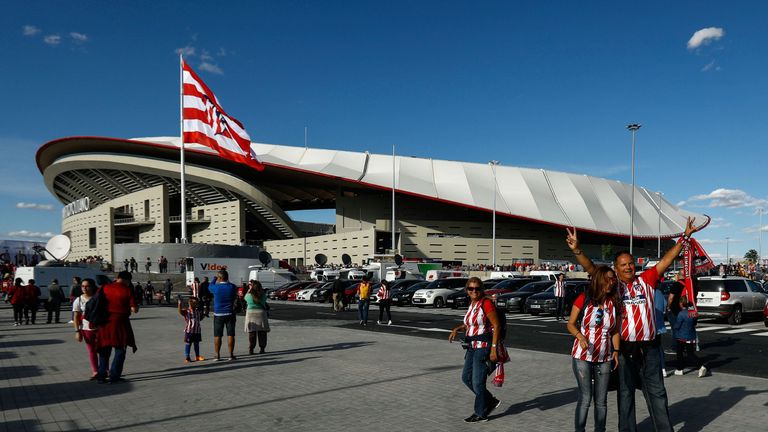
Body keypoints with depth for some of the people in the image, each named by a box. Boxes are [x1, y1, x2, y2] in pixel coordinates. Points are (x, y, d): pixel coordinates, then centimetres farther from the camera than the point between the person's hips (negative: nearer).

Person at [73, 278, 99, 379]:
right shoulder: (78, 300, -2)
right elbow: (76, 317, -2)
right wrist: (77, 331, -9)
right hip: (86, 328, 0)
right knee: (91, 350, 4)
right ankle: (95, 371, 11)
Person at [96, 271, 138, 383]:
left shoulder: (104, 288, 2)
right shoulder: (127, 290, -9)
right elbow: (134, 309, -9)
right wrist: (134, 308, 11)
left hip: (105, 322, 4)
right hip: (120, 322, -4)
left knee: (104, 350, 17)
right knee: (120, 350, 8)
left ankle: (101, 376, 20)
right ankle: (114, 376, 6)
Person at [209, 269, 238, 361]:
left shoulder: (215, 287, -11)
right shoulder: (232, 287, -6)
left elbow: (209, 287, 13)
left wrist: (215, 279, 28)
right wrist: (227, 281, 20)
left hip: (218, 314, -1)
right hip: (230, 314, 1)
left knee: (217, 336, 7)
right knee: (230, 335, 4)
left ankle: (217, 356, 8)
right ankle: (231, 355, 6)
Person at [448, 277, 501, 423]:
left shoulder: (486, 303, -15)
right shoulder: (472, 304, 9)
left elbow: (496, 326, -17)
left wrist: (494, 348, -22)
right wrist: (457, 329, 7)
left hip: (483, 346, -9)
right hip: (472, 347, 9)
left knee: (478, 382, 1)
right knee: (466, 378, 13)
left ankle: (481, 414, 19)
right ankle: (491, 401, 28)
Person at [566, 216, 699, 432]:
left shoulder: (646, 280, 4)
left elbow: (667, 260, 3)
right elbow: (591, 269, -13)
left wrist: (685, 237, 0)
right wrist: (577, 250, -28)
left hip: (649, 347, 2)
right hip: (625, 348, -2)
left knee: (657, 391, 13)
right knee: (626, 393, 11)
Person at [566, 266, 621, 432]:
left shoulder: (613, 302, 1)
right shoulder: (584, 298, -9)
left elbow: (615, 330, 8)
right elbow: (571, 324, -4)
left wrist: (616, 351, -2)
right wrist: (580, 336, -21)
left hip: (604, 359, 3)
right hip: (582, 357, -3)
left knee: (601, 400, 10)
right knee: (585, 398, -2)